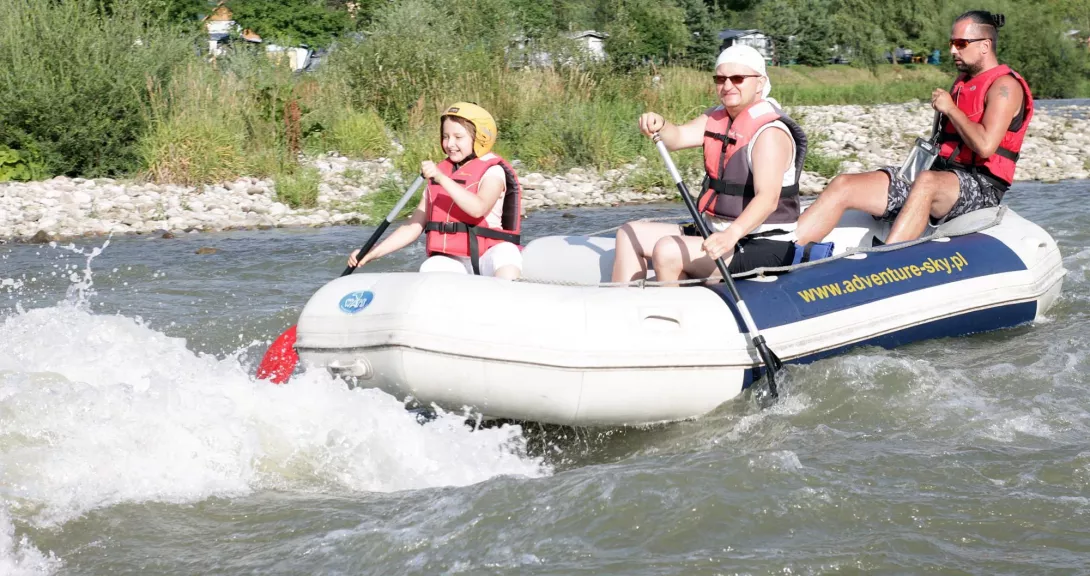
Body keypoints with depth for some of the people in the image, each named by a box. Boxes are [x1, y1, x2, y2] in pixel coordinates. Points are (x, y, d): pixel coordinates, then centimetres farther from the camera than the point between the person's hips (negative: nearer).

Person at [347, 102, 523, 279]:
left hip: (486, 259, -4)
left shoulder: (492, 172, -1)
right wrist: (373, 253, 6)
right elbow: (414, 226, 16)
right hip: (451, 262, 4)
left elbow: (478, 209, -22)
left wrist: (442, 178, -28)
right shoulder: (437, 174, 17)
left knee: (506, 252, -38)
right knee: (430, 268, -31)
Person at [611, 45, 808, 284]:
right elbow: (678, 137, -6)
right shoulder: (717, 118, 9)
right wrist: (659, 126, -30)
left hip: (764, 248, -9)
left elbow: (768, 198, -32)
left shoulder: (770, 133, -18)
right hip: (717, 233, 9)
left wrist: (733, 234, -49)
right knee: (630, 234, 8)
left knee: (667, 251, -28)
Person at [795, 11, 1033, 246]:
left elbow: (985, 145, -20)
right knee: (843, 185, -8)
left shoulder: (1004, 86, -5)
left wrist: (950, 109, -10)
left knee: (927, 182, -43)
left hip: (981, 186, -8)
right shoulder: (962, 83, 23)